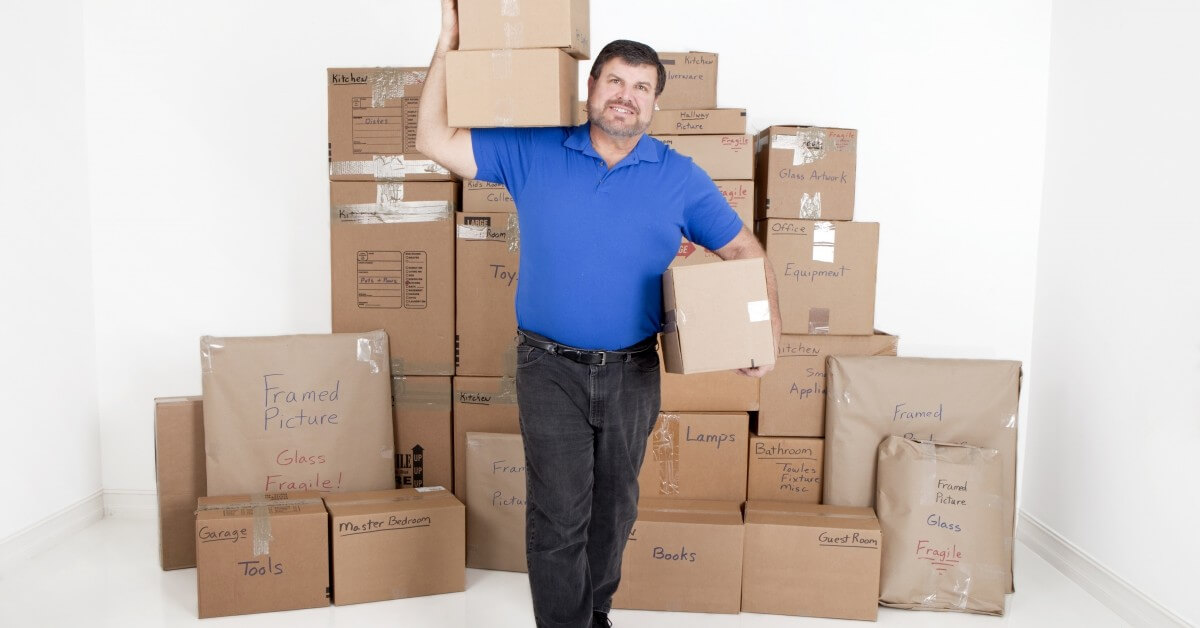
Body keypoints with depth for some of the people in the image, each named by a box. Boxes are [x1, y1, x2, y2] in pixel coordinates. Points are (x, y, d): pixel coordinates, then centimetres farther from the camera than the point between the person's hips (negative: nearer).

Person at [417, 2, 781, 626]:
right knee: (559, 515, -2)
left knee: (613, 509, 17)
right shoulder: (532, 152, -1)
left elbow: (743, 250, 5)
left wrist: (767, 329, -8)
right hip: (550, 367, -2)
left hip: (632, 371, 2)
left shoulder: (680, 177, 1)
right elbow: (435, 141, -1)